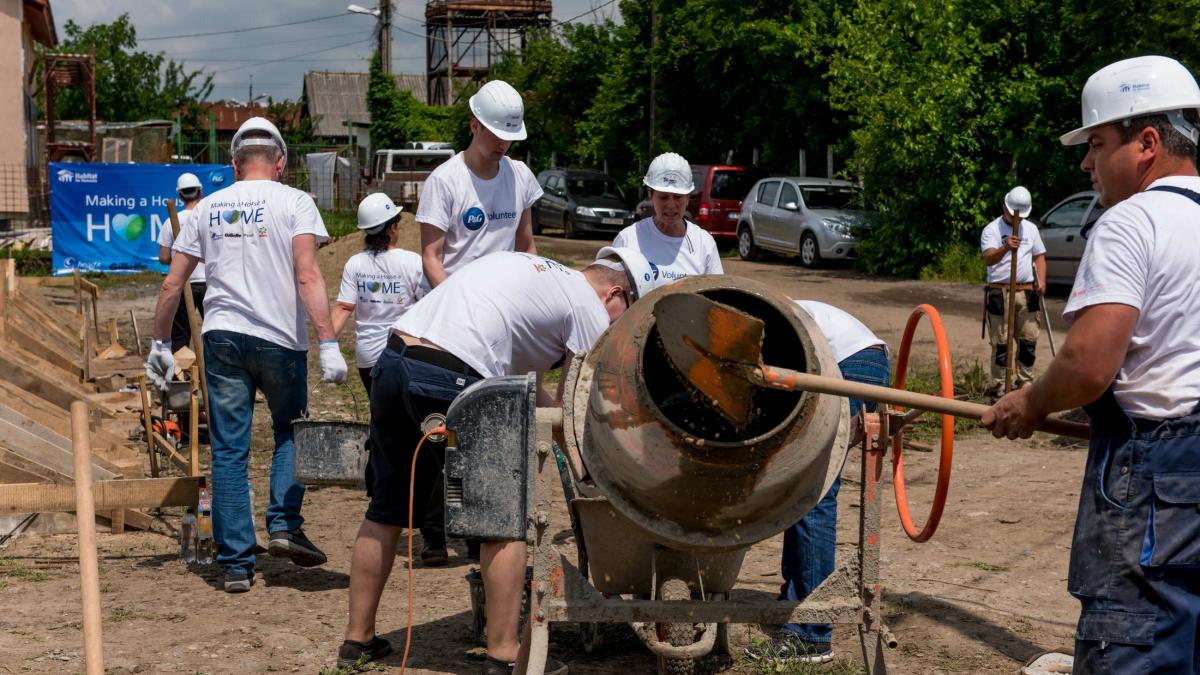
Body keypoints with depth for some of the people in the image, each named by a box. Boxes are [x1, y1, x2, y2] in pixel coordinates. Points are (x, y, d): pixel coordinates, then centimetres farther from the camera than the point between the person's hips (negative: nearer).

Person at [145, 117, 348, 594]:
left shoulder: (207, 208, 11)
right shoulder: (293, 202, 0)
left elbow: (172, 283, 11)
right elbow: (308, 276, -13)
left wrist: (160, 344, 20)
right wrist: (328, 344, -16)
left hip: (222, 338, 2)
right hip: (279, 339, -2)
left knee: (228, 451, 5)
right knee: (290, 431, 21)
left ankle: (236, 564, 6)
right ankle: (284, 525, 5)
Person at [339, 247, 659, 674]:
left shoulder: (527, 265, 30)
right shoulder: (591, 308, 6)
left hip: (391, 361, 8)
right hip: (449, 379, -8)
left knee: (387, 509, 19)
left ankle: (358, 639, 28)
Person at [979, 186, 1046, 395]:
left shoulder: (1031, 228, 12)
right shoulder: (992, 229, -6)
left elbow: (1039, 256, 18)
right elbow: (988, 259, -22)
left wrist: (1041, 280, 1)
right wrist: (1005, 248, -43)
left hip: (1027, 292, 5)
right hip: (1000, 293, -5)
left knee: (1029, 339, 7)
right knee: (1001, 341, -3)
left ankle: (1025, 381, 18)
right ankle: (1000, 386, 2)